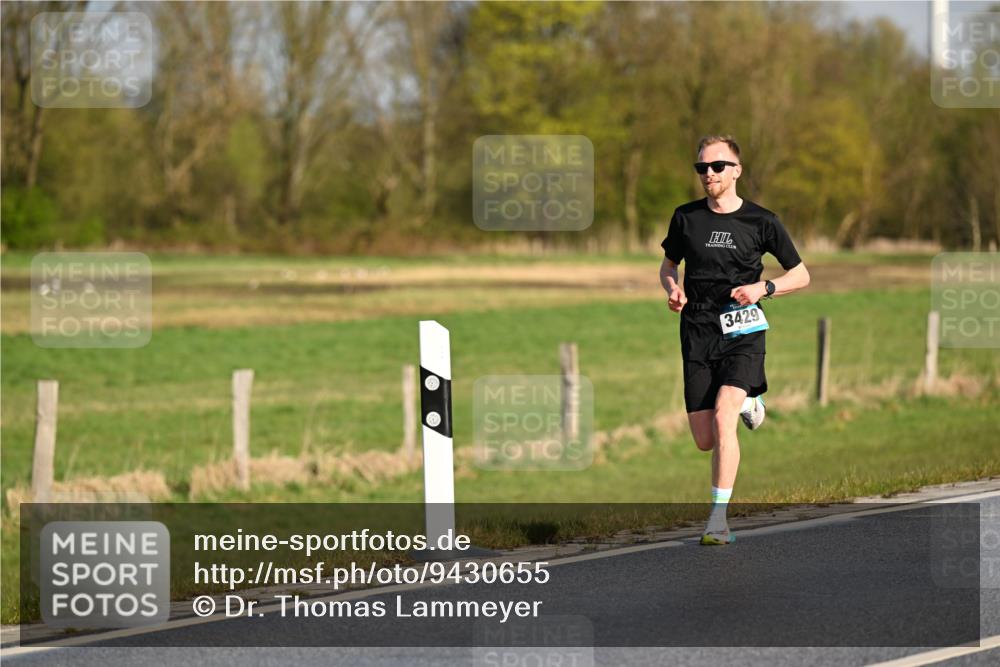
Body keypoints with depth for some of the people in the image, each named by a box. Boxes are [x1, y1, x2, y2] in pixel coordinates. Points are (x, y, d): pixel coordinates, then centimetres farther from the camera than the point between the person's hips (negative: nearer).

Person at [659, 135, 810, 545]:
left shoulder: (760, 221, 0)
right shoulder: (686, 218, 6)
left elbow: (800, 275, 8)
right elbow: (668, 264, 22)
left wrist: (763, 288, -10)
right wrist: (672, 289, -1)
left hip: (742, 331, -3)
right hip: (697, 332, 3)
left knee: (722, 417, -24)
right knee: (704, 442, 1)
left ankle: (718, 518, -17)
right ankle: (746, 401, 36)